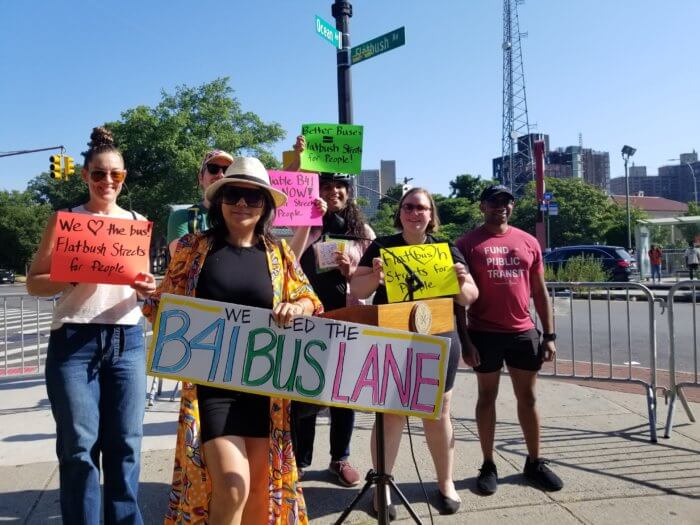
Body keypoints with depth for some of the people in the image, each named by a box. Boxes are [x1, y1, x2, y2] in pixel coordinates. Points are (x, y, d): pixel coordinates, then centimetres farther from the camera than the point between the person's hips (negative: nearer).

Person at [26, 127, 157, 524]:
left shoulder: (138, 222, 12)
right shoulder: (65, 220, 5)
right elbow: (35, 283, 2)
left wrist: (147, 289, -5)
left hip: (127, 340, 2)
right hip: (74, 340, -2)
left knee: (126, 443, 5)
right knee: (79, 446, 1)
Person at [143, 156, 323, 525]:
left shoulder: (277, 253, 6)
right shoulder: (194, 247, 1)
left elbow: (309, 298, 10)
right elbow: (161, 305, 6)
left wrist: (296, 307, -12)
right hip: (210, 381, -2)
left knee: (261, 485, 11)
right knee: (232, 484, -13)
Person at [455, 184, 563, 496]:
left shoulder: (528, 242, 7)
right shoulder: (467, 243, -4)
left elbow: (540, 291, 10)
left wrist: (549, 335, 6)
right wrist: (464, 339, -10)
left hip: (524, 332, 3)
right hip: (484, 333, -3)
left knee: (527, 397, 12)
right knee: (487, 396, 8)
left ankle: (534, 463, 28)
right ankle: (488, 465, 20)